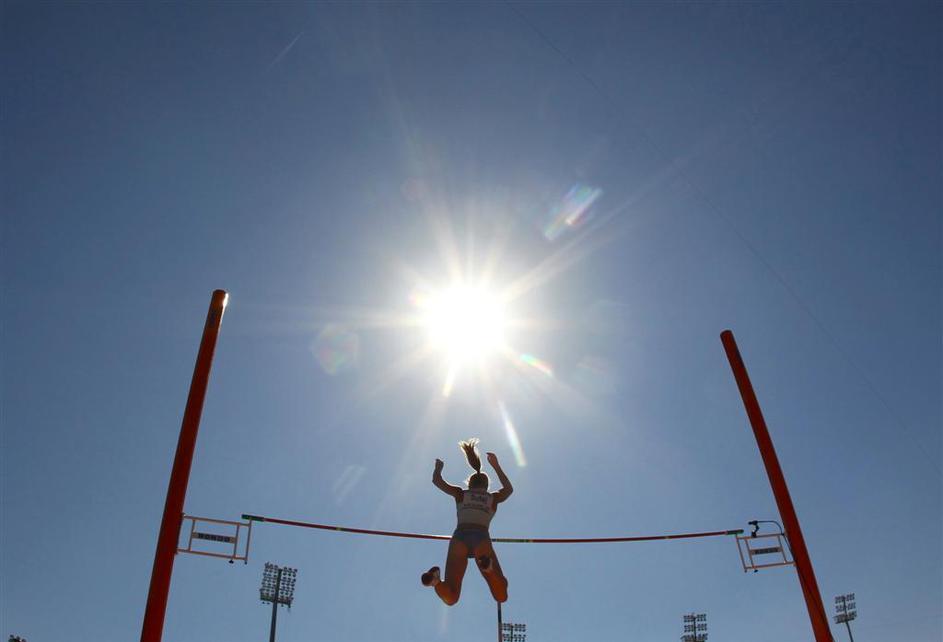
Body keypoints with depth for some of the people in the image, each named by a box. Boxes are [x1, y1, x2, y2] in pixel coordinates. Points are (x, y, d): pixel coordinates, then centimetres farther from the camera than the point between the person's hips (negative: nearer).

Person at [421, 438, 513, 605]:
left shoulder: (461, 494, 22)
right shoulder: (493, 498, 24)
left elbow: (436, 480, 30)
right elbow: (509, 489, 46)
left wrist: (438, 467, 51)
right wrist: (496, 466, 54)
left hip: (460, 537, 1)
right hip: (482, 539, -1)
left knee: (450, 598, 1)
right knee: (501, 596, -1)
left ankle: (435, 579, -33)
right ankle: (488, 567, -32)